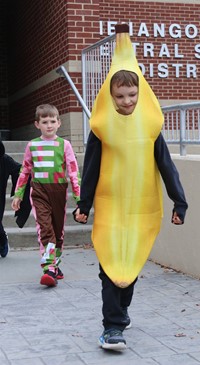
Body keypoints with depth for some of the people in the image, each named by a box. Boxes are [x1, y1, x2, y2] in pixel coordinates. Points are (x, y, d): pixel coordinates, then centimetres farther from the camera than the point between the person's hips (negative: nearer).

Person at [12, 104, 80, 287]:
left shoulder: (64, 144, 2)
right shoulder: (32, 145, 8)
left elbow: (73, 171, -1)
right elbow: (25, 171, 16)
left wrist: (79, 196, -7)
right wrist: (18, 194, 16)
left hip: (59, 190, 0)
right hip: (39, 191, 0)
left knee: (58, 229, 11)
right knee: (44, 228, -14)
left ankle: (55, 265, 28)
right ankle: (49, 270, -20)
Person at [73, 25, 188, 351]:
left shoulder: (150, 124, 0)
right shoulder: (102, 126, -4)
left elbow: (166, 166, 2)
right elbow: (90, 169, 1)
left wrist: (179, 203, 0)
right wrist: (83, 206, 2)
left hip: (142, 208, 2)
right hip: (110, 206, -2)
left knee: (132, 263, 13)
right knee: (111, 264, -7)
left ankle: (121, 311, 34)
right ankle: (113, 327, -1)